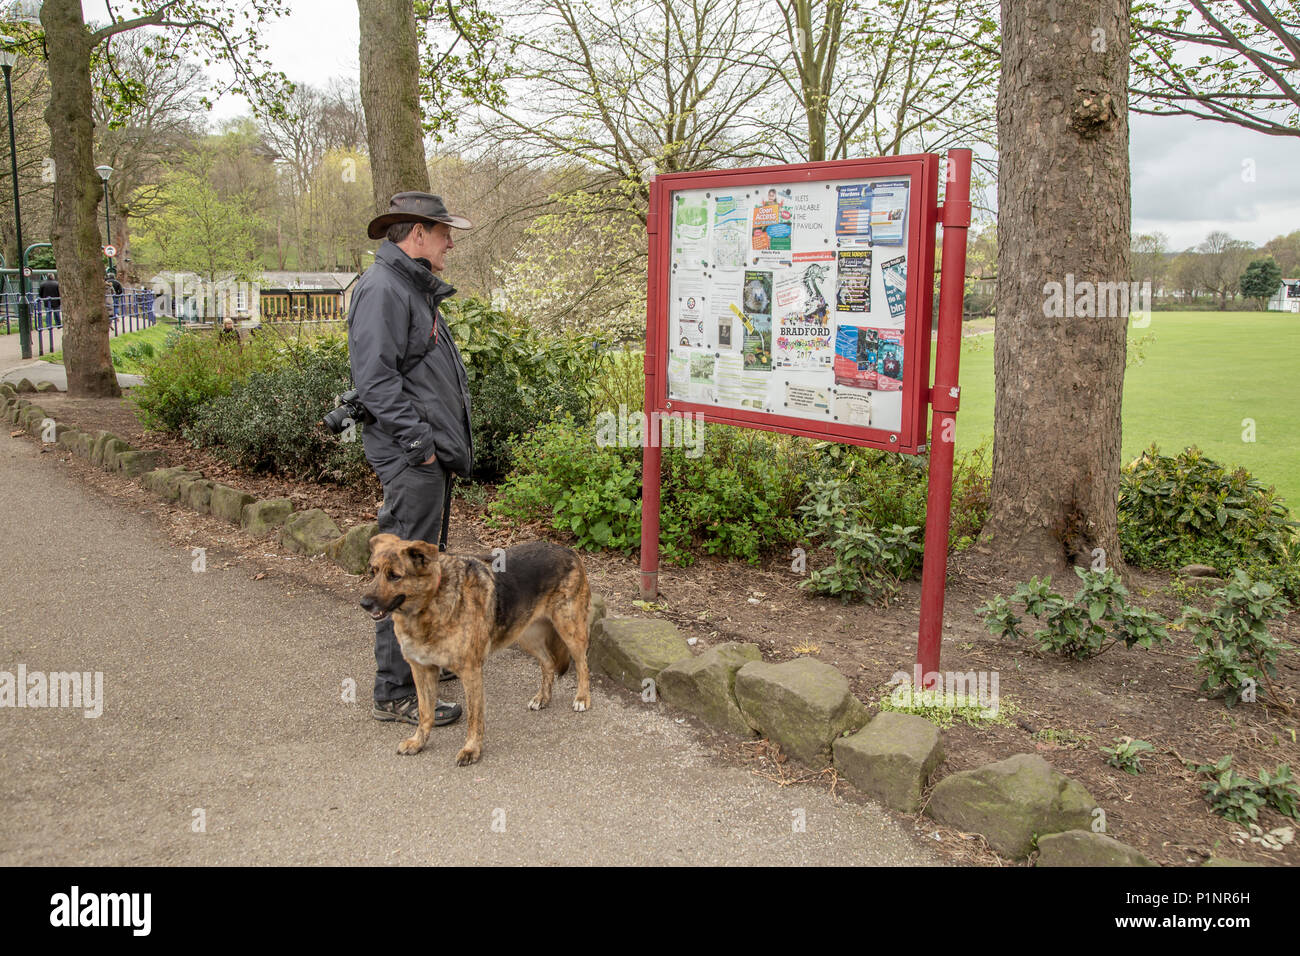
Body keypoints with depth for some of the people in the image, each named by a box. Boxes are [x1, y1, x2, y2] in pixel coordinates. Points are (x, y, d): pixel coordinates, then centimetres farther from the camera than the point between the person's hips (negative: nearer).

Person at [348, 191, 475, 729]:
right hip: (410, 459, -11)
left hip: (434, 454, 11)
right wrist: (421, 440, -22)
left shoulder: (416, 290, 20)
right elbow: (375, 379, -23)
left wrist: (450, 442, 18)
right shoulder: (382, 290, -14)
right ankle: (395, 692, 0)